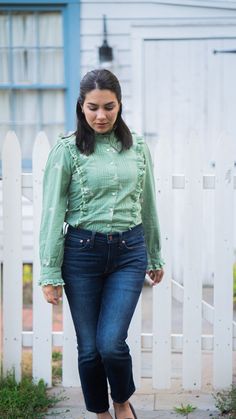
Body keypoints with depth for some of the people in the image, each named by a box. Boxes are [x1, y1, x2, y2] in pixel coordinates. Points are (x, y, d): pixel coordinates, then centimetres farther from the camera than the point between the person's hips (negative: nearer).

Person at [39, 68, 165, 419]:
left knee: (111, 343, -9)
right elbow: (53, 212, -4)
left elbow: (148, 206, 14)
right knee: (89, 347, 6)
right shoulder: (67, 149, -5)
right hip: (82, 252, -1)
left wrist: (155, 257, 19)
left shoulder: (138, 146, 5)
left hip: (129, 251, 1)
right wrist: (50, 274, -6)